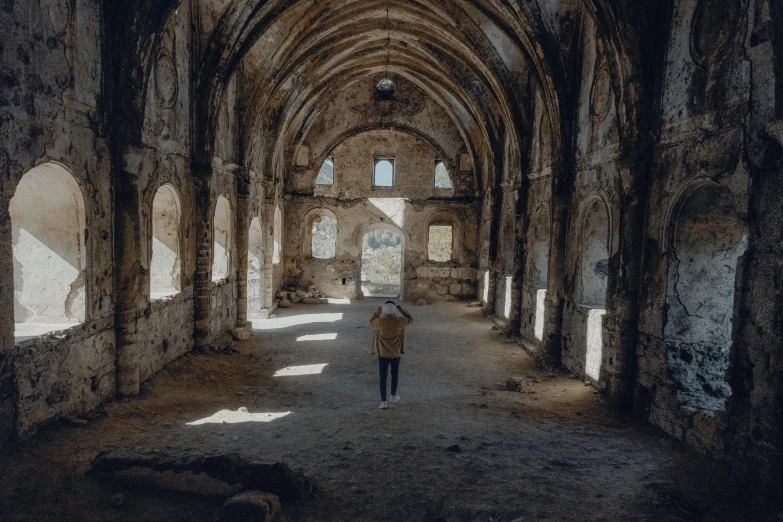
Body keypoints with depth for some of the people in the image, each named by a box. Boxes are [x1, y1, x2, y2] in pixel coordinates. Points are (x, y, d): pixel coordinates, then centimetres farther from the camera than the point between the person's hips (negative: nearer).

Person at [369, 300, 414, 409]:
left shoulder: (380, 321, -14)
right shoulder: (399, 321, -13)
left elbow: (371, 323, 10)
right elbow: (410, 319, 8)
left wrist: (378, 311, 14)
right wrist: (401, 309, 13)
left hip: (382, 353, -1)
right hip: (395, 353, 1)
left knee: (383, 377, 6)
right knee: (395, 374, 22)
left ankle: (384, 401, 5)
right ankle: (393, 396, 35)